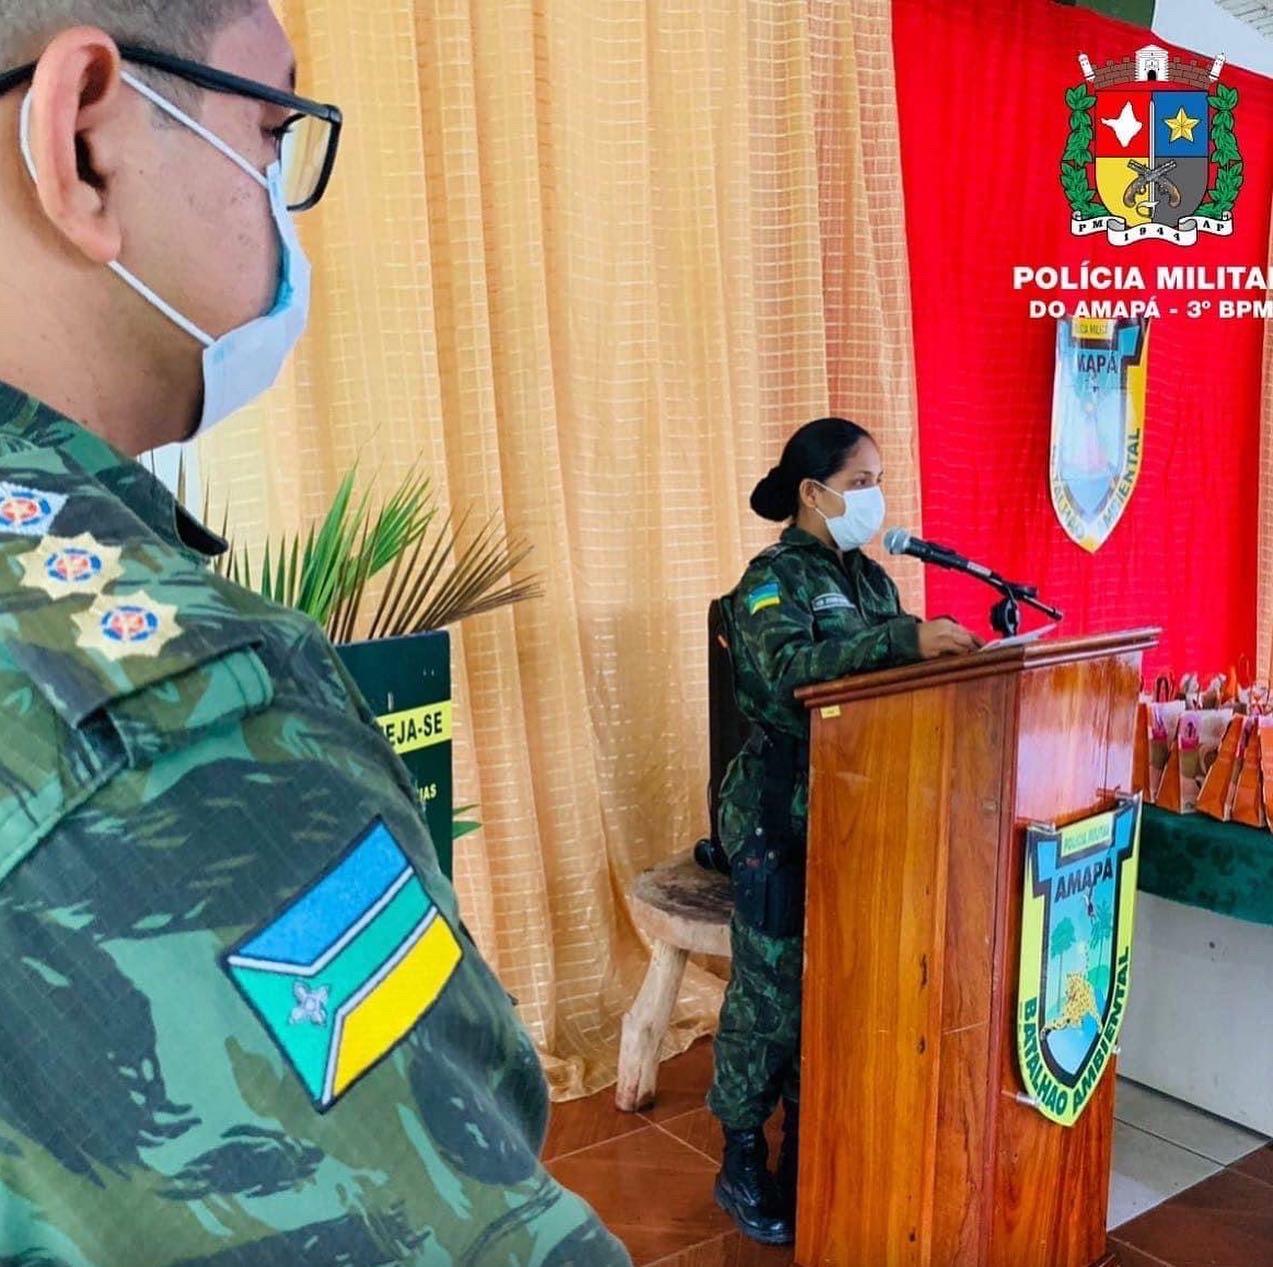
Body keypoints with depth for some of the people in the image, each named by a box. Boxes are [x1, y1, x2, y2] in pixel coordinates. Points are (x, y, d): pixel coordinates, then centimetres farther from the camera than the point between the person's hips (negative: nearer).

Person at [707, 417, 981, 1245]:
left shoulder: (872, 579, 12)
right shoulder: (773, 579, -10)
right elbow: (790, 670, -30)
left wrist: (943, 652, -6)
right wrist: (904, 639, -36)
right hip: (780, 818, -7)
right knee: (771, 985, 2)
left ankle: (808, 1146, 29)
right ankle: (742, 1158, 19)